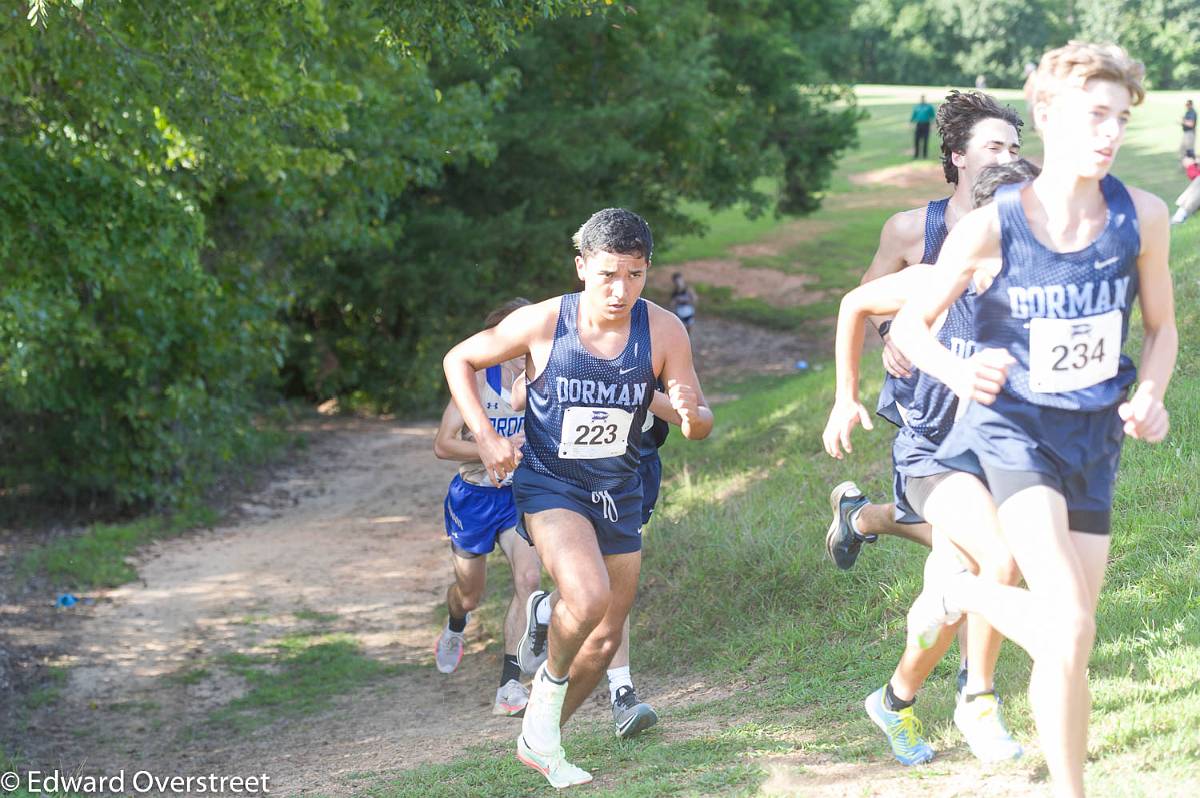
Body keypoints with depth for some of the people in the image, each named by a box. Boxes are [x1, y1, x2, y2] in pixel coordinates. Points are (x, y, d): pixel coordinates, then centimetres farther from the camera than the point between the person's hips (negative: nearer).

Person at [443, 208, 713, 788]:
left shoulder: (663, 332, -15)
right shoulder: (542, 324, -19)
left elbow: (701, 424, -8)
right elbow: (459, 360, -3)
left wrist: (691, 415, -32)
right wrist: (484, 436, -14)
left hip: (618, 492, 4)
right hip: (548, 482, -4)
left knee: (606, 639, 12)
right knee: (588, 596, -30)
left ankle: (539, 743, 34)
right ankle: (550, 681, 2)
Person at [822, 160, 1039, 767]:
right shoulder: (938, 285, -17)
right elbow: (855, 304, 1)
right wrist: (845, 398, 3)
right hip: (932, 453, -4)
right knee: (1002, 558, -28)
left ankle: (896, 700, 41)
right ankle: (978, 699, -8)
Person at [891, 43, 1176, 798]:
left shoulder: (1142, 216, -8)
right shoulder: (990, 228, -16)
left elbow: (1162, 325, 7)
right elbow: (911, 322, -4)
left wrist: (1151, 396, -12)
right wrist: (957, 372, -24)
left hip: (1094, 438, 4)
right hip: (1015, 429, -4)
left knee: (1067, 640, 10)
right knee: (1070, 628, -22)